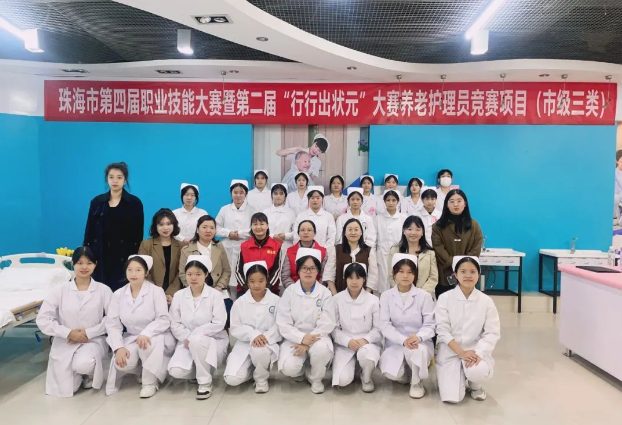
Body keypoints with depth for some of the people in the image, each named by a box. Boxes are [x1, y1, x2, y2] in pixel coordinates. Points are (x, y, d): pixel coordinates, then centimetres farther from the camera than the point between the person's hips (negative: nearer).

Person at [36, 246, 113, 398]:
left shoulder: (103, 290, -4)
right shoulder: (59, 290, -2)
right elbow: (42, 319, -6)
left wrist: (88, 333, -16)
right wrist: (68, 333, -15)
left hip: (94, 340, -2)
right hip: (64, 343, 2)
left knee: (83, 364, -33)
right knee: (66, 388, -5)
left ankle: (90, 373, 6)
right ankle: (81, 371, 30)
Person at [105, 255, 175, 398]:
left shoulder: (156, 291, -10)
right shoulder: (118, 294, 1)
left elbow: (164, 319, -17)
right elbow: (112, 324, -5)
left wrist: (146, 333, -35)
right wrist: (119, 347, -19)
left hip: (155, 337, -3)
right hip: (131, 338, 3)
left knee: (148, 343, -37)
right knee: (122, 364, -25)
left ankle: (150, 382, -16)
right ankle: (142, 369, 11)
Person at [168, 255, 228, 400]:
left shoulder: (215, 295, -8)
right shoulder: (179, 296, 3)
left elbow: (218, 324, -16)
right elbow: (175, 324, 1)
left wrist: (194, 335, -19)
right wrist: (188, 337, -16)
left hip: (213, 341, -3)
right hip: (187, 341, 3)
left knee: (197, 341, -38)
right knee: (176, 371, -25)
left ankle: (205, 382, -17)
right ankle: (200, 371, 10)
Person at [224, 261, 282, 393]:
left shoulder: (276, 300, -4)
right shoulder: (240, 302, 0)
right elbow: (235, 329, -3)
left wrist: (265, 337, -26)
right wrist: (253, 334, -22)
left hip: (267, 343, -2)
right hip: (245, 344, 2)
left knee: (259, 351, -39)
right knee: (232, 379, -18)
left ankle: (261, 378, -4)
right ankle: (251, 369, 18)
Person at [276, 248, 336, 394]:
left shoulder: (325, 293, -4)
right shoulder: (289, 292, -3)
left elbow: (327, 324, -11)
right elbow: (283, 324, -8)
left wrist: (308, 342, -21)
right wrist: (302, 338, -23)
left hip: (317, 337, 0)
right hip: (295, 338, 0)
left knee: (322, 349, -35)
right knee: (288, 368, -27)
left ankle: (315, 378, -1)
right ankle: (301, 370, 13)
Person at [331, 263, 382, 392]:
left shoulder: (373, 300, -3)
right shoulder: (337, 299, -3)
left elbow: (379, 328, -2)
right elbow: (334, 328, -3)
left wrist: (365, 340, -21)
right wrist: (348, 341, -20)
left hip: (368, 343, 0)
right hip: (344, 345, 0)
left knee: (367, 354, -38)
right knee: (343, 380, -22)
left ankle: (366, 378, -1)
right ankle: (353, 364, 15)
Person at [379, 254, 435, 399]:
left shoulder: (424, 296, -4)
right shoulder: (386, 296, -1)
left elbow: (430, 325, -8)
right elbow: (384, 325, -8)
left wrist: (418, 337, -31)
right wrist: (403, 340, -25)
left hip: (420, 343, -1)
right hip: (395, 343, 1)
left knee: (416, 350, -37)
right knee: (391, 373, -25)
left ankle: (416, 382, -4)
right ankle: (407, 374, 14)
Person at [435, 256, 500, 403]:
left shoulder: (486, 301, -1)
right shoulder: (445, 298, -6)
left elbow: (492, 333, -5)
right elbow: (442, 330, -10)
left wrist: (478, 353, -21)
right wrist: (462, 353, -21)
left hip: (476, 351, 1)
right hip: (450, 352, 0)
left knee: (478, 371, -35)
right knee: (452, 397, -15)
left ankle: (475, 385, 6)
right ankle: (463, 375, 23)